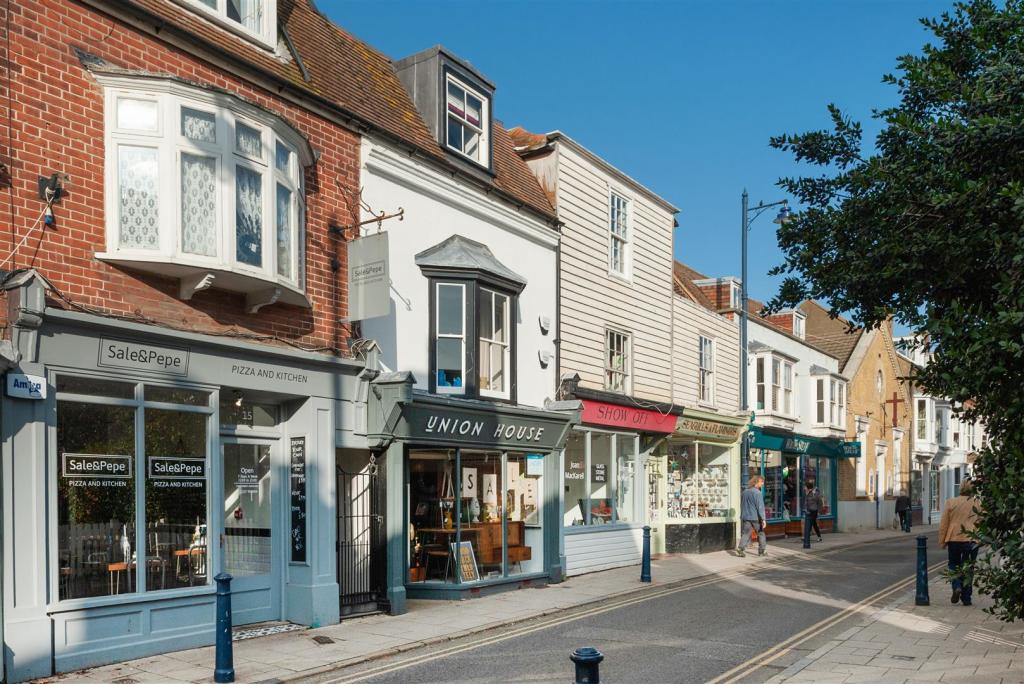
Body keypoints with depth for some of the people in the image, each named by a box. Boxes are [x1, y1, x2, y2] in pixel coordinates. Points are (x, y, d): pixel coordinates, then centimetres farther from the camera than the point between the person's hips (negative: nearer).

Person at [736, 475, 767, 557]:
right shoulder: (757, 493, -13)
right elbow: (760, 506, -16)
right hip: (755, 517, -5)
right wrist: (763, 519, -15)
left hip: (745, 517, 5)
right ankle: (762, 550, 16)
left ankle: (741, 548, -13)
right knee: (761, 533, 12)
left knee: (745, 533, 3)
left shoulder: (744, 492, 10)